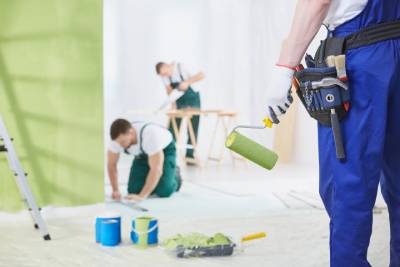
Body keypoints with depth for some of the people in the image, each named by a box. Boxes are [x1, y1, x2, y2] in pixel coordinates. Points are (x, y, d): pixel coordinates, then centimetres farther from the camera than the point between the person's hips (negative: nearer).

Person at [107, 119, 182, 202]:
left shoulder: (150, 135, -43)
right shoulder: (118, 137, -28)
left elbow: (156, 169, -45)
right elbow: (111, 164, -14)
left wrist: (141, 196, -50)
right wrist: (115, 191, -25)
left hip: (165, 150, -5)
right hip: (143, 154, 5)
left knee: (164, 191, -21)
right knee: (134, 190, -10)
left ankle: (175, 177, 12)